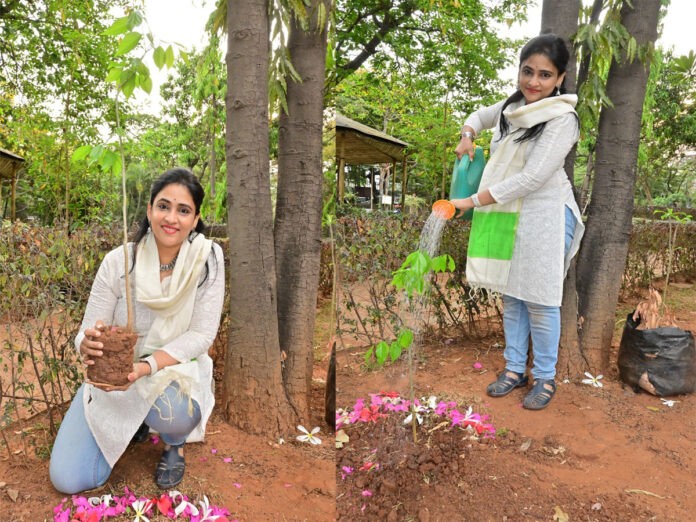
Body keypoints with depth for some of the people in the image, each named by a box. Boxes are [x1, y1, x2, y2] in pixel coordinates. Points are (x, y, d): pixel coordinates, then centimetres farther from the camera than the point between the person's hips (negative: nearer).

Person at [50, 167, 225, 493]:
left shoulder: (208, 259, -17)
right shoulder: (118, 262, -15)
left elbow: (201, 334, -17)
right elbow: (88, 333, -11)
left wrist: (147, 366, -33)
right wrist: (89, 345, -36)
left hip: (176, 371, -1)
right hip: (114, 377, 2)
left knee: (171, 411, -37)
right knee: (69, 480, -5)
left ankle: (175, 444, 3)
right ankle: (133, 425, 25)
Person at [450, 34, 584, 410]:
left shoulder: (562, 119, -15)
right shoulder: (513, 105, 8)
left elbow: (533, 178, -22)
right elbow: (482, 115, 29)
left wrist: (471, 202, -23)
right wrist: (467, 135, 5)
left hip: (542, 219, -7)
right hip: (506, 215, 7)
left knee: (538, 301, -1)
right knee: (511, 297, 12)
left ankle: (545, 378, 17)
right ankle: (515, 369, 25)